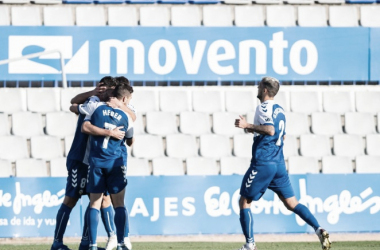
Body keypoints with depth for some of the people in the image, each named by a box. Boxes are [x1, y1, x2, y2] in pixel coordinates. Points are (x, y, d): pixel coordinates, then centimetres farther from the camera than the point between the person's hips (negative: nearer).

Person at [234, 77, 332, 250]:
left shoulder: (263, 107, -9)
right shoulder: (279, 110, 18)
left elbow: (270, 130, -25)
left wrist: (248, 126, -19)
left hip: (262, 163, -8)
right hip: (279, 163, 8)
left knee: (244, 202, 4)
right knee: (291, 203, 6)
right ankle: (319, 230, -12)